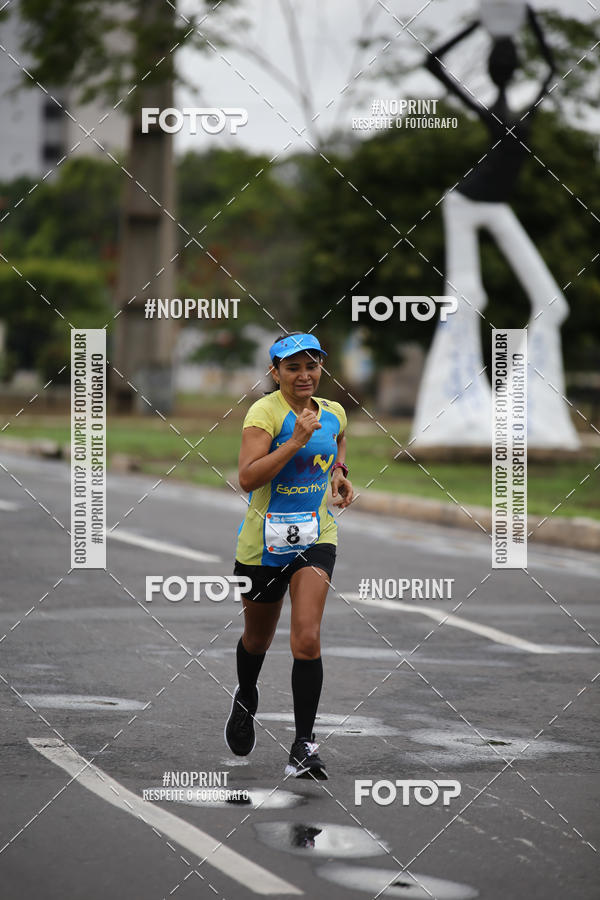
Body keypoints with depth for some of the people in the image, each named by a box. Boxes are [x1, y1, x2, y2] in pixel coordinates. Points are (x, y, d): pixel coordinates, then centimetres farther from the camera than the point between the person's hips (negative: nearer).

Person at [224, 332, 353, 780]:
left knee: (307, 639, -16)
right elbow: (248, 478, -26)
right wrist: (296, 441, -30)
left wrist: (339, 471, 9)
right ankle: (245, 699, 51)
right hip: (265, 538, -2)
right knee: (258, 638, 18)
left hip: (316, 537, 2)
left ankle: (304, 744, -9)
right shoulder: (265, 412, -15)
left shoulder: (334, 413, 2)